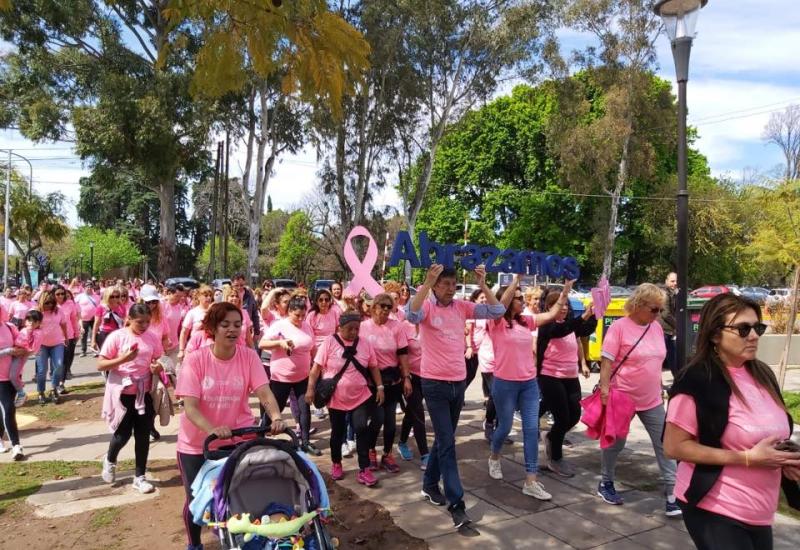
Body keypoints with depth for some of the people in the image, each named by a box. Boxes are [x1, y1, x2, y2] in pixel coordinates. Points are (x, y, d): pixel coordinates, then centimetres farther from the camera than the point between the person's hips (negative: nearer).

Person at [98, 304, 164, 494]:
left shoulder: (152, 338, 0)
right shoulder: (116, 337, -11)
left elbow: (158, 363, 10)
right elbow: (100, 365, -11)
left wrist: (157, 367, -14)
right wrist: (123, 359, -26)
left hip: (144, 393, 3)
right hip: (122, 393, -3)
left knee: (143, 435, 7)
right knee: (123, 434, 2)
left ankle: (139, 477, 20)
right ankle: (110, 460, 37)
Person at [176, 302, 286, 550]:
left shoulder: (249, 356, -11)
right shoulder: (195, 359, -16)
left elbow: (264, 392, -20)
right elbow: (190, 406, -22)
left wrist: (276, 418, -40)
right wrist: (212, 429, -40)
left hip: (239, 439, 1)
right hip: (197, 442, -1)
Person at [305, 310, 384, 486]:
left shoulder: (365, 343, -1)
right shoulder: (329, 342, -10)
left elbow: (373, 367, 7)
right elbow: (317, 367, -8)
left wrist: (380, 387, 0)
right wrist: (311, 388, -12)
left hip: (361, 396, 2)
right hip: (336, 398, -2)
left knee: (362, 430, -4)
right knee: (338, 432, 12)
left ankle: (364, 470, 3)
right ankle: (336, 464, 33)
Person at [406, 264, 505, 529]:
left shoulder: (461, 306, 4)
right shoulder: (427, 307, -9)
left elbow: (497, 311, 0)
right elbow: (411, 314, -33)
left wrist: (483, 285, -11)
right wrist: (427, 283, -36)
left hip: (458, 382, 6)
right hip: (435, 384, -6)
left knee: (444, 438, 18)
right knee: (447, 442, -5)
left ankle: (430, 484, 37)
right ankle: (456, 503, 0)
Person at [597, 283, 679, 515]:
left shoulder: (656, 327, 5)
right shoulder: (619, 326, -15)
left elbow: (656, 361, 15)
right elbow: (606, 361, -17)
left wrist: (659, 388, 18)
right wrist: (605, 389, -23)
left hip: (653, 401, 6)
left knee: (664, 444, 2)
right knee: (616, 442, 11)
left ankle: (672, 492, 9)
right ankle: (605, 483, 29)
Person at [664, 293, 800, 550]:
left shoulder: (762, 375, 4)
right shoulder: (697, 381, -20)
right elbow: (674, 446, -20)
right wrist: (747, 459, -23)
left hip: (760, 515, 7)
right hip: (716, 512, -7)